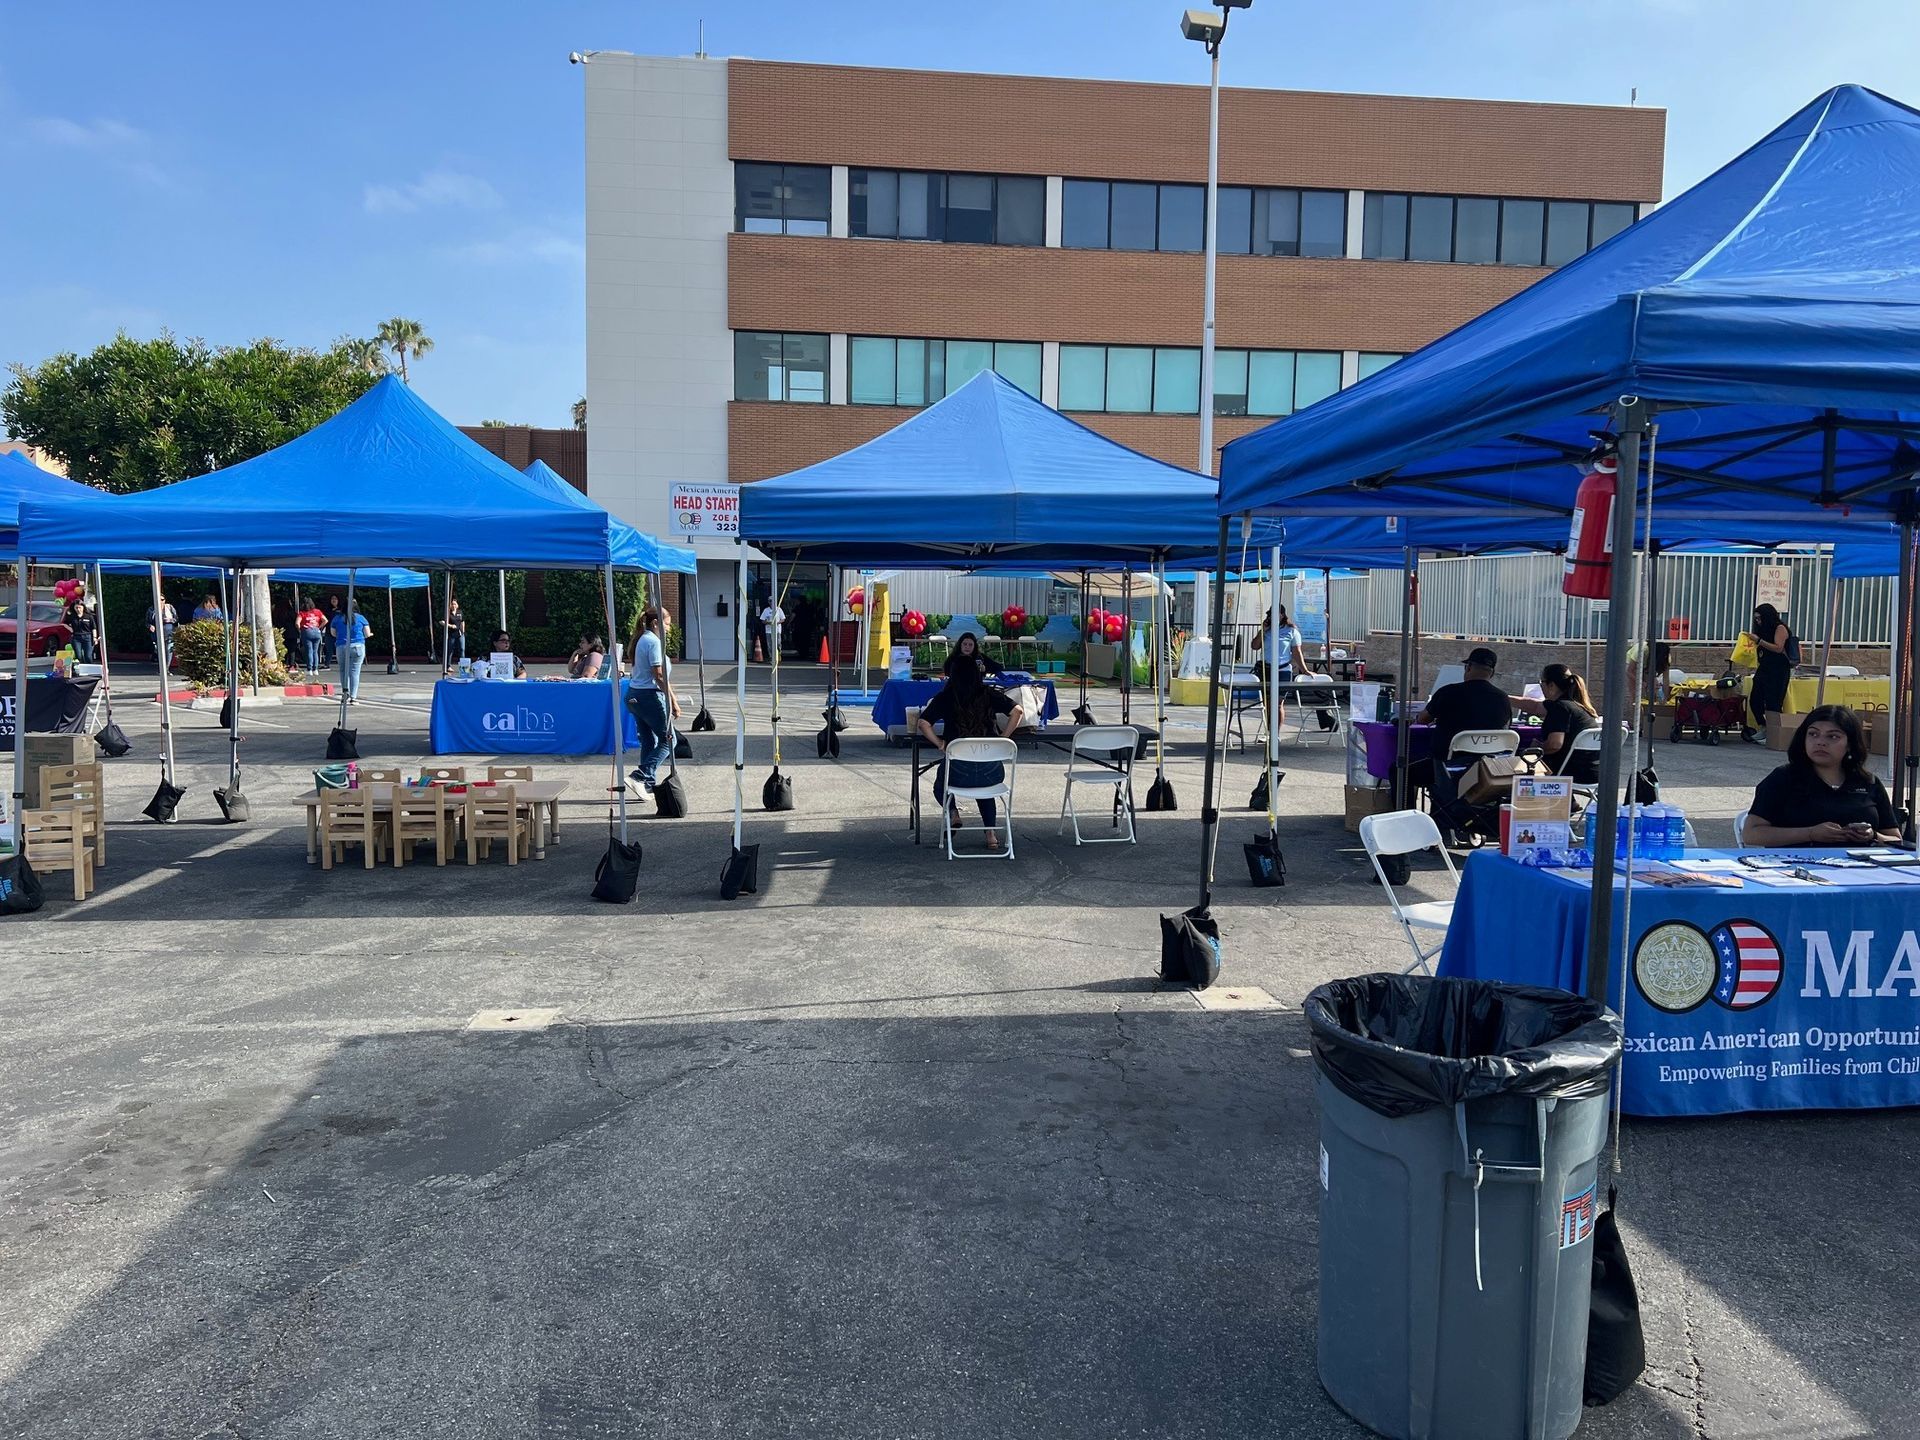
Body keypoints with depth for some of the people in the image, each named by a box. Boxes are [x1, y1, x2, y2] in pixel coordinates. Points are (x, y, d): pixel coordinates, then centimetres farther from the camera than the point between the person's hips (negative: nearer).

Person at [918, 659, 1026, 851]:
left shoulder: (945, 698, 0)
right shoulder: (989, 695, 3)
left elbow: (923, 723, -8)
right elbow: (1017, 711, -4)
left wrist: (939, 743, 3)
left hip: (959, 771, -1)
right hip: (991, 772, 1)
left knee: (940, 786, 33)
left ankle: (953, 813, 5)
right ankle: (990, 833, 19)